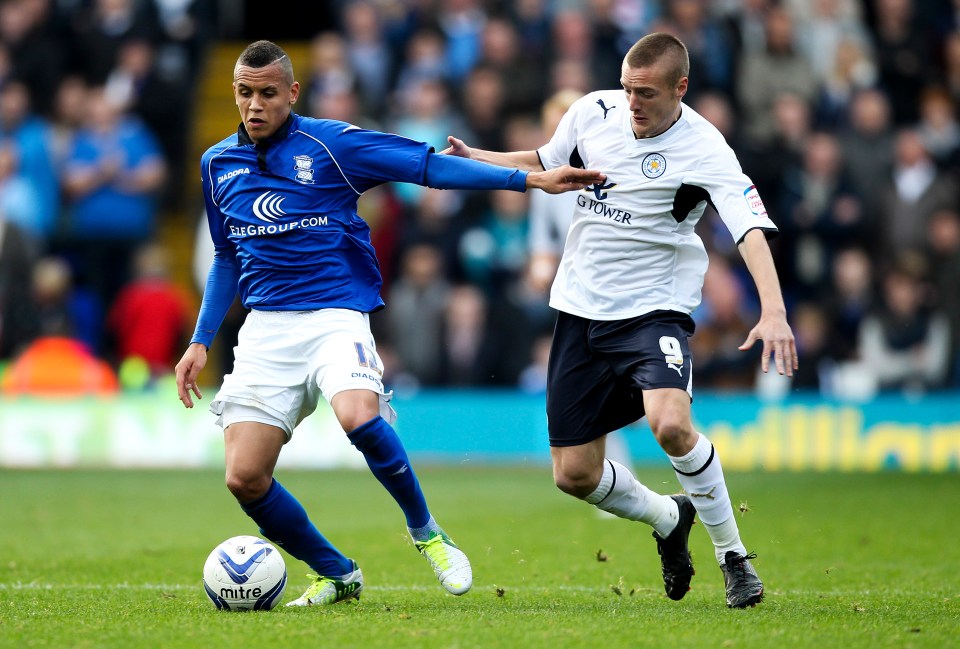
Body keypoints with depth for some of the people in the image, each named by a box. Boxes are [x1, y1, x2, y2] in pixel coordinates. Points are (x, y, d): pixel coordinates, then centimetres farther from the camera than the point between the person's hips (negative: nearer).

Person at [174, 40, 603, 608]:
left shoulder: (329, 144, -2)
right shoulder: (217, 165, 12)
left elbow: (429, 166, -5)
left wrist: (529, 179, -11)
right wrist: (201, 340, 19)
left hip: (336, 316, -4)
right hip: (264, 329, 4)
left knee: (359, 417, -34)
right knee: (244, 477, -9)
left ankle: (425, 531, -8)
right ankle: (338, 574, 14)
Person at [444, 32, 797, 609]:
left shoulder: (704, 151, -17)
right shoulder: (594, 112, -1)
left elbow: (751, 230, -28)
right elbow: (542, 164, 19)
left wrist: (773, 311, -43)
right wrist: (470, 159, 6)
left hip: (655, 310, -5)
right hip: (581, 309, 5)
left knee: (671, 424, -32)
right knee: (574, 474, 3)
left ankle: (733, 554, -11)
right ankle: (669, 519, 34)